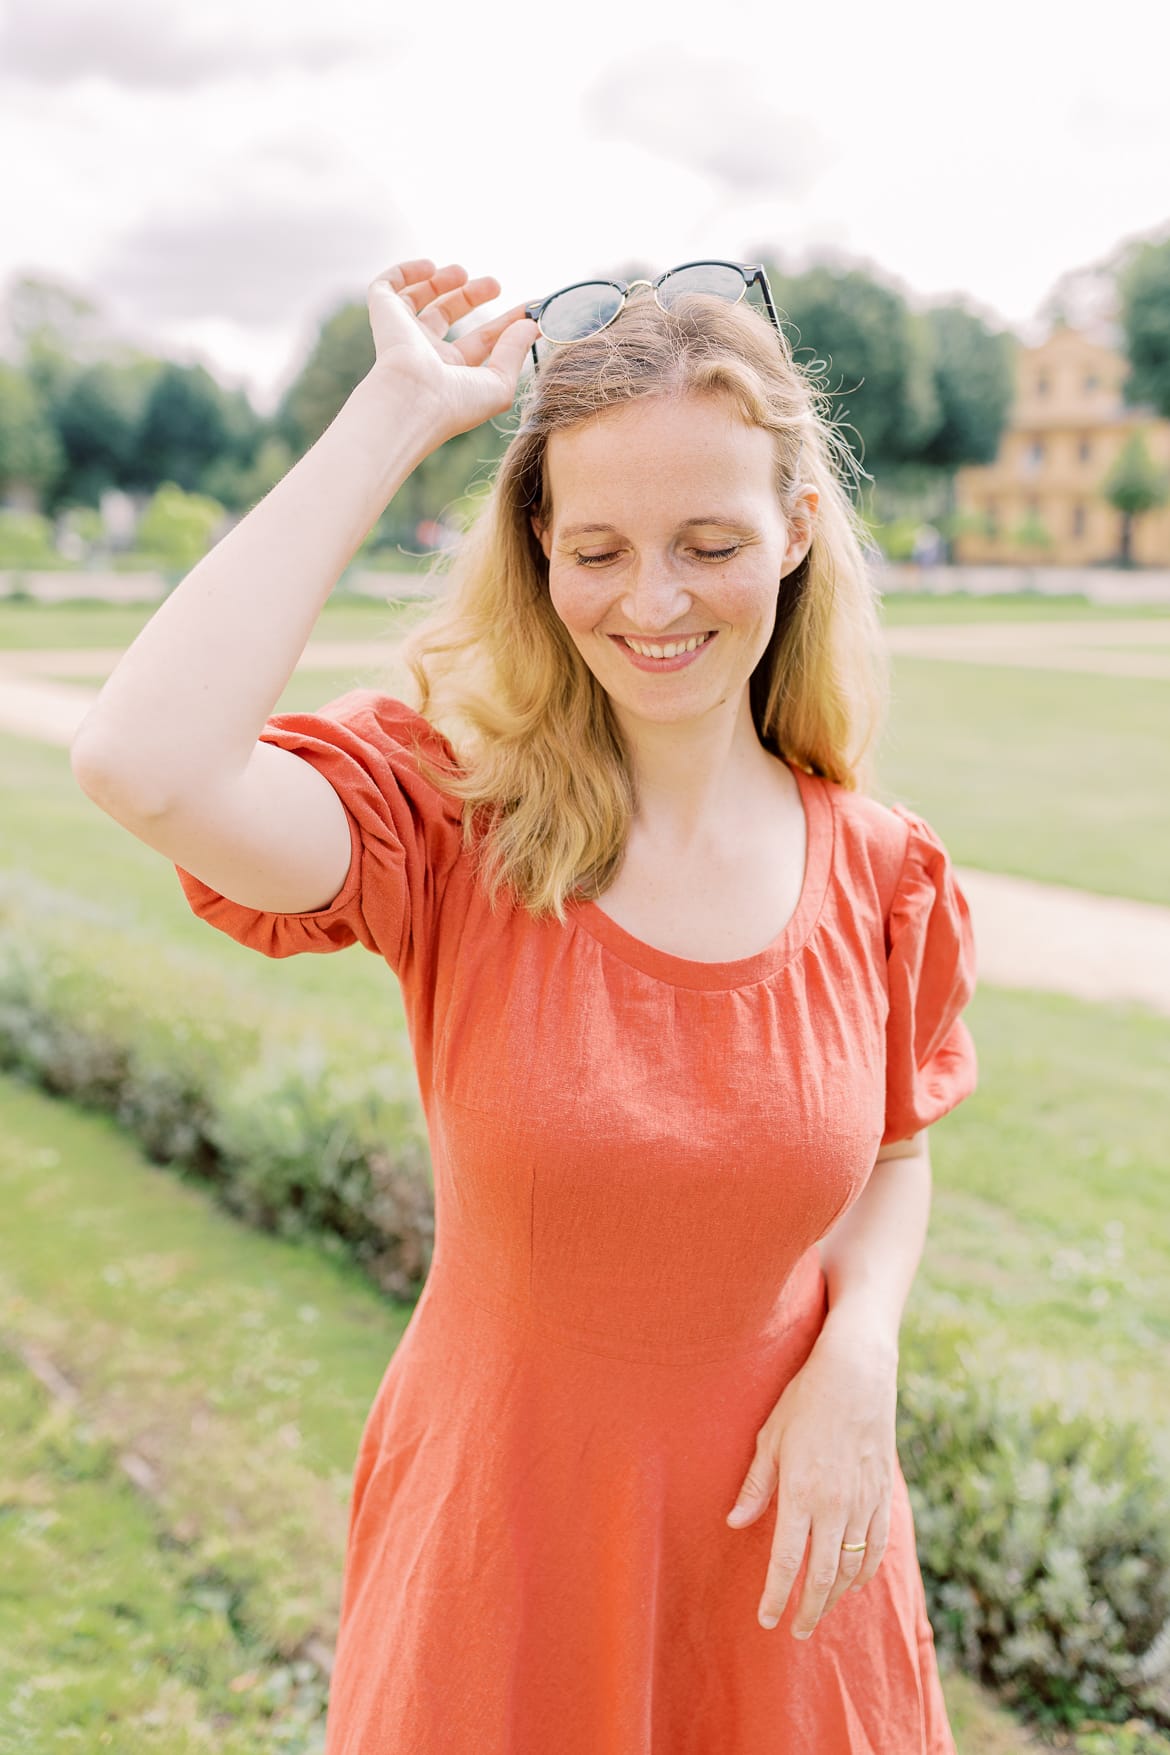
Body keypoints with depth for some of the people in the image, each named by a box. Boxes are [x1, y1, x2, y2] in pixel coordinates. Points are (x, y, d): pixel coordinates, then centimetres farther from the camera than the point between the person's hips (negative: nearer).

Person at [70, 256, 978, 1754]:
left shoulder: (882, 873, -9)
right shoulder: (447, 814, -18)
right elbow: (144, 769, -37)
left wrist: (857, 1358, -14)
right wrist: (394, 415, -29)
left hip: (778, 1518, 2)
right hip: (503, 1511, -2)